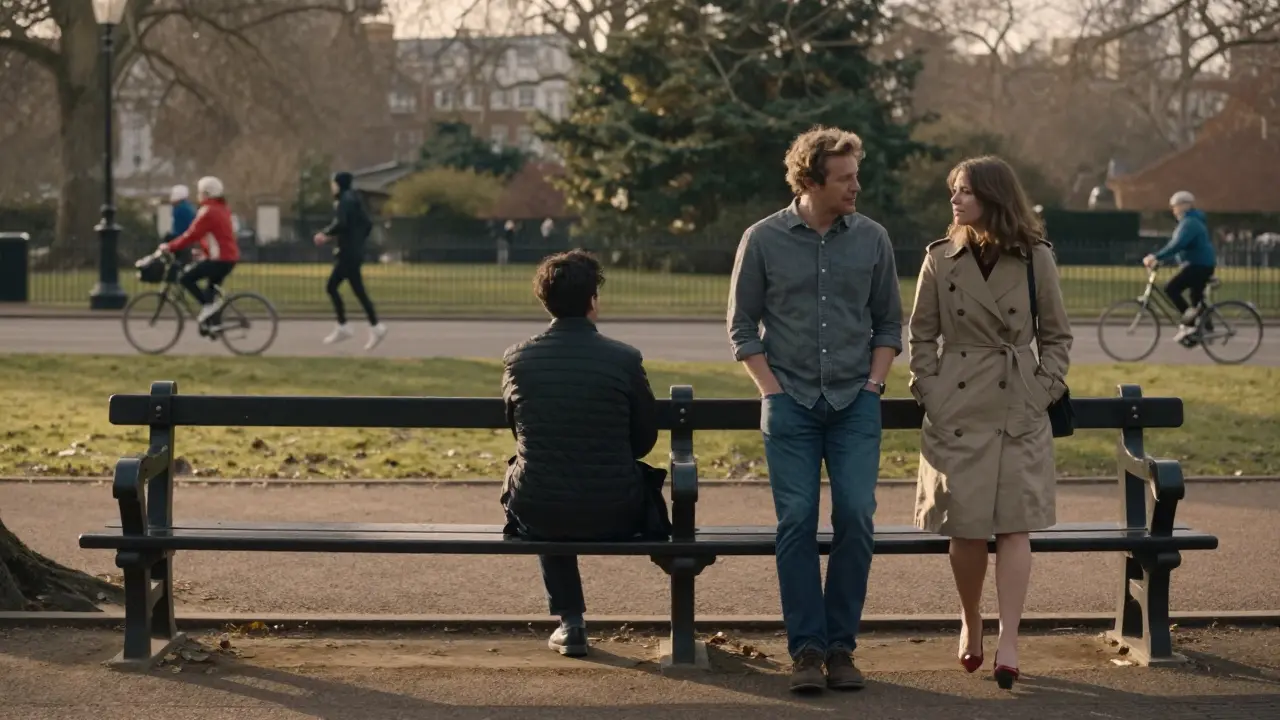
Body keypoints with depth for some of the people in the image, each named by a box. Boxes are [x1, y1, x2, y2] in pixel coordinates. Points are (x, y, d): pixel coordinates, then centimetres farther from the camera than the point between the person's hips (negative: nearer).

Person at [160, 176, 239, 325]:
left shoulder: (208, 211, -13)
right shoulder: (221, 209, 17)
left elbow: (192, 234, -17)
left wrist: (170, 246, -12)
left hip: (220, 259, -10)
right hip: (230, 257, 10)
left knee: (186, 278, -8)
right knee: (211, 288, 18)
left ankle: (208, 304, -12)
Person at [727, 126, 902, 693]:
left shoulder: (871, 239, 5)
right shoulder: (763, 240, 1)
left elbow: (889, 321, 12)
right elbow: (742, 324, 6)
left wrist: (873, 384, 1)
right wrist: (772, 390, -2)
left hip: (855, 405, 1)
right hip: (790, 405, -1)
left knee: (856, 518, -7)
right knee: (797, 522, -5)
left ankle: (841, 646, 3)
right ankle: (806, 650, 1)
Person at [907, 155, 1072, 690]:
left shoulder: (1035, 259, 0)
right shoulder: (941, 259, 3)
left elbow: (1057, 335, 7)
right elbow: (922, 334, 8)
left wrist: (1042, 390, -3)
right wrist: (927, 391, -1)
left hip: (1019, 410, -1)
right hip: (957, 407, 1)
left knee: (1014, 525, -4)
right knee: (965, 527, 2)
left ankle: (1009, 642, -3)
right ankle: (970, 625, 25)